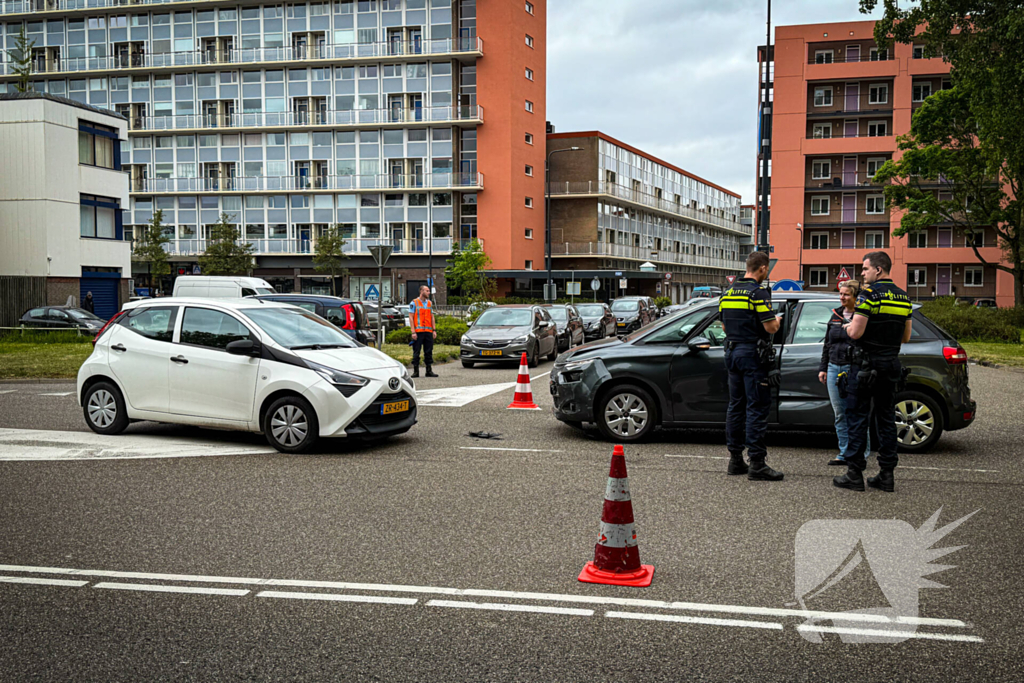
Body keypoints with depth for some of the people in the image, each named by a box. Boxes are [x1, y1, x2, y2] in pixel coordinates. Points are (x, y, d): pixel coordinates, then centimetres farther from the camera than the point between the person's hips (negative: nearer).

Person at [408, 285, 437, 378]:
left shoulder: (430, 303, 15)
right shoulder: (414, 303, -1)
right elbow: (411, 317, -5)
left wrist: (434, 330, 8)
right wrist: (413, 332, -12)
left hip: (428, 331, 5)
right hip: (418, 331, -5)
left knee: (429, 352, 6)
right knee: (416, 352, -1)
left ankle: (429, 370, 12)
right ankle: (415, 371, 4)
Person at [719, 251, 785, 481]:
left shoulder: (728, 292, 12)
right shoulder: (758, 292, -13)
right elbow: (770, 327, -17)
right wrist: (777, 321, 4)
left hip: (732, 352, 8)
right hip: (752, 353, -8)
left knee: (735, 406, 12)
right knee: (757, 409, -6)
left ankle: (735, 460, 16)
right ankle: (757, 464, -6)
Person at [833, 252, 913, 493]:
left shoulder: (869, 294, -13)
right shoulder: (904, 297, 11)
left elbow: (856, 332, -19)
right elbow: (905, 337, 15)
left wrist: (848, 326, 2)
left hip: (866, 363, -7)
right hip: (891, 363, 7)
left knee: (858, 417, -1)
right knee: (886, 417, 10)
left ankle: (855, 473, 0)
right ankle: (887, 475, 12)